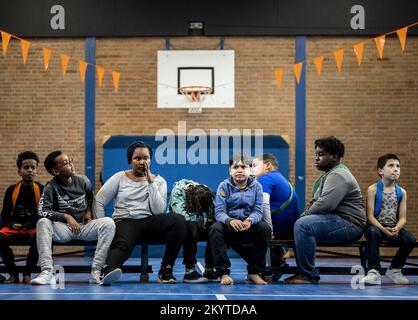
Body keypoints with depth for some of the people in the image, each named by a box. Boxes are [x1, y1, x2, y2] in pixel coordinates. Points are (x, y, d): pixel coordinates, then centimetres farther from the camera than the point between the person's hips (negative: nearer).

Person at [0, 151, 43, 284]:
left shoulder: (41, 190, -2)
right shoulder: (12, 190, 3)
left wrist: (29, 226, -13)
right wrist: (12, 224, -11)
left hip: (34, 228, -2)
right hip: (14, 228, 2)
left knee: (37, 239, -36)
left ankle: (27, 274, -14)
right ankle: (13, 274, -9)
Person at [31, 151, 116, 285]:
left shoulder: (83, 181, 2)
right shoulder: (51, 187, -8)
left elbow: (91, 198, 24)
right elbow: (42, 211, -16)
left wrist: (89, 211, 7)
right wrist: (66, 216, -20)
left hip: (84, 227, 2)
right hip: (63, 229, -2)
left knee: (108, 223, -25)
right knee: (42, 223, -30)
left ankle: (96, 271, -31)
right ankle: (47, 272, -36)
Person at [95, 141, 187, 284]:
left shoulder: (159, 181, 14)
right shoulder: (119, 178, 12)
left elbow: (158, 210, -1)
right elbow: (99, 201, 9)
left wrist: (151, 182, -5)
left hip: (149, 222, 2)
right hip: (125, 222, -2)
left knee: (179, 221, -28)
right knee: (123, 244, -39)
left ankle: (166, 270, -22)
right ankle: (108, 272, -68)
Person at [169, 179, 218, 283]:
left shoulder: (206, 194, -11)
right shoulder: (178, 191, -25)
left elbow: (214, 216, -11)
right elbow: (181, 215, -35)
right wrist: (201, 218, -27)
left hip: (197, 227, 5)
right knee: (191, 226, -37)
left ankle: (209, 270, -13)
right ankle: (190, 271, -32)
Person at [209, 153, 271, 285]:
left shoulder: (256, 186, 2)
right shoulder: (224, 186, -3)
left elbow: (258, 210, -8)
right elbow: (219, 211, -14)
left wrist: (250, 221, -33)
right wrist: (230, 221, -37)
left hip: (250, 226, 1)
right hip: (228, 225, -1)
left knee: (265, 228, -28)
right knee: (215, 229, -32)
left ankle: (254, 272, -13)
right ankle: (224, 273, -27)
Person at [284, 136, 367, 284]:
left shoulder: (338, 175, -14)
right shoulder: (330, 174, 21)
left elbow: (325, 205, -26)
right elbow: (315, 202, 26)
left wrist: (305, 215, -10)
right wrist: (304, 215, 6)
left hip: (349, 225, -11)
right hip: (336, 221, 11)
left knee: (303, 225, -27)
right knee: (298, 224, 16)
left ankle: (309, 276, -21)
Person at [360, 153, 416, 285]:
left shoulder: (401, 192, 7)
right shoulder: (373, 189, -3)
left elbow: (402, 218, 4)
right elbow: (370, 216, -8)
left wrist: (396, 228, -19)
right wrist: (383, 229, -23)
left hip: (394, 227, 3)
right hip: (377, 226, -3)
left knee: (411, 240, -23)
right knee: (373, 232, -38)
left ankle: (394, 269, 3)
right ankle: (374, 272, -33)